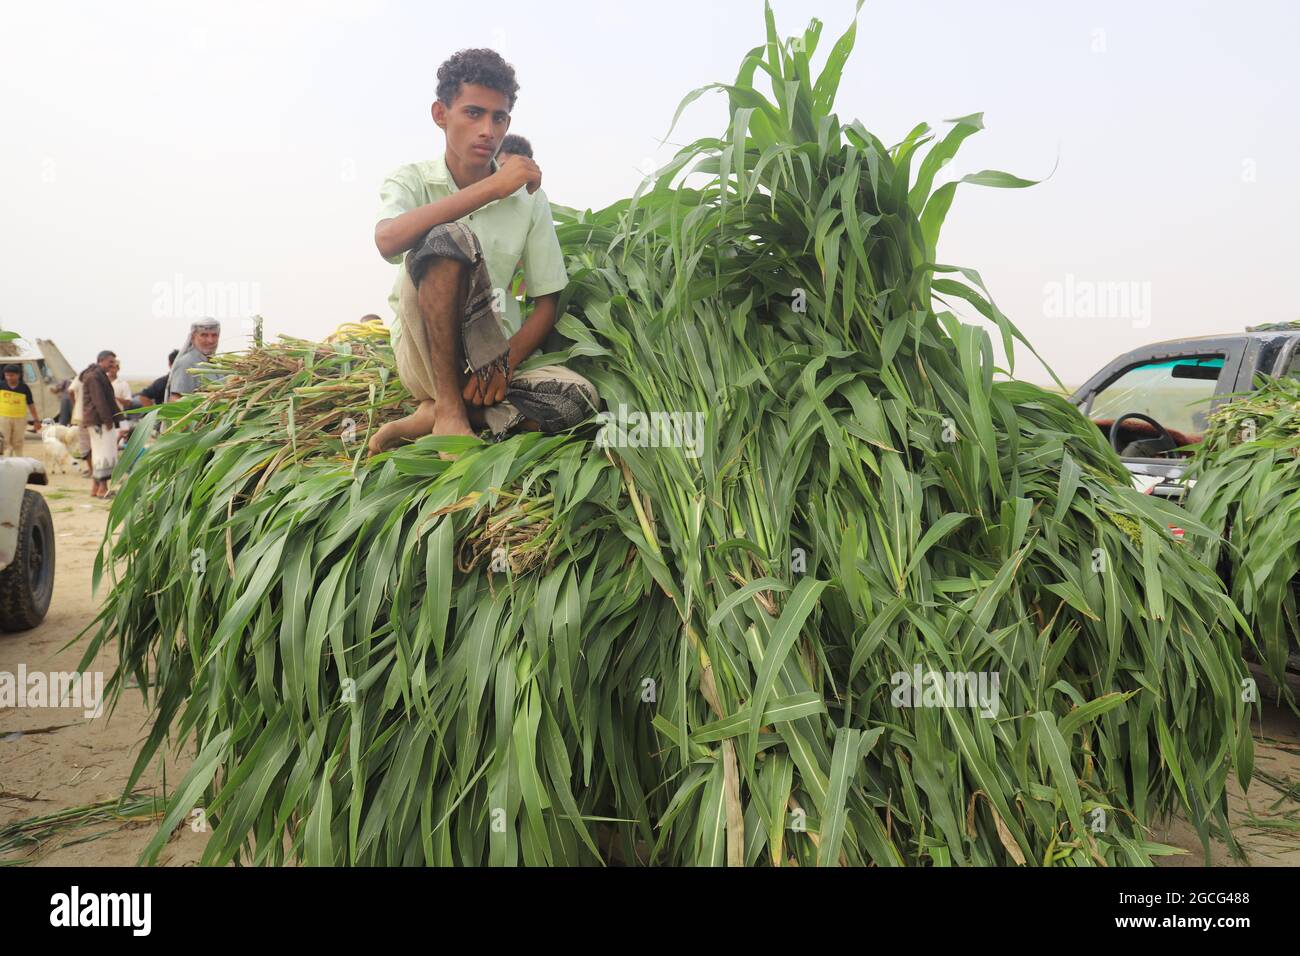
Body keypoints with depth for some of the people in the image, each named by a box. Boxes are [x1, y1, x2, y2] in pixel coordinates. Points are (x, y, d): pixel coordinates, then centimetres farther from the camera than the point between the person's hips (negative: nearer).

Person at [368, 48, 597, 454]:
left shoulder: (529, 199, 4)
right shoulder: (412, 181, -1)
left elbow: (547, 301, 4)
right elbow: (388, 241, -26)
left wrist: (507, 360, -16)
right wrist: (491, 188, -28)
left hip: (491, 355, 3)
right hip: (425, 356, -3)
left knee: (576, 397, -29)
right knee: (448, 238, -30)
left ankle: (429, 418, -15)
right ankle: (449, 411, -25)